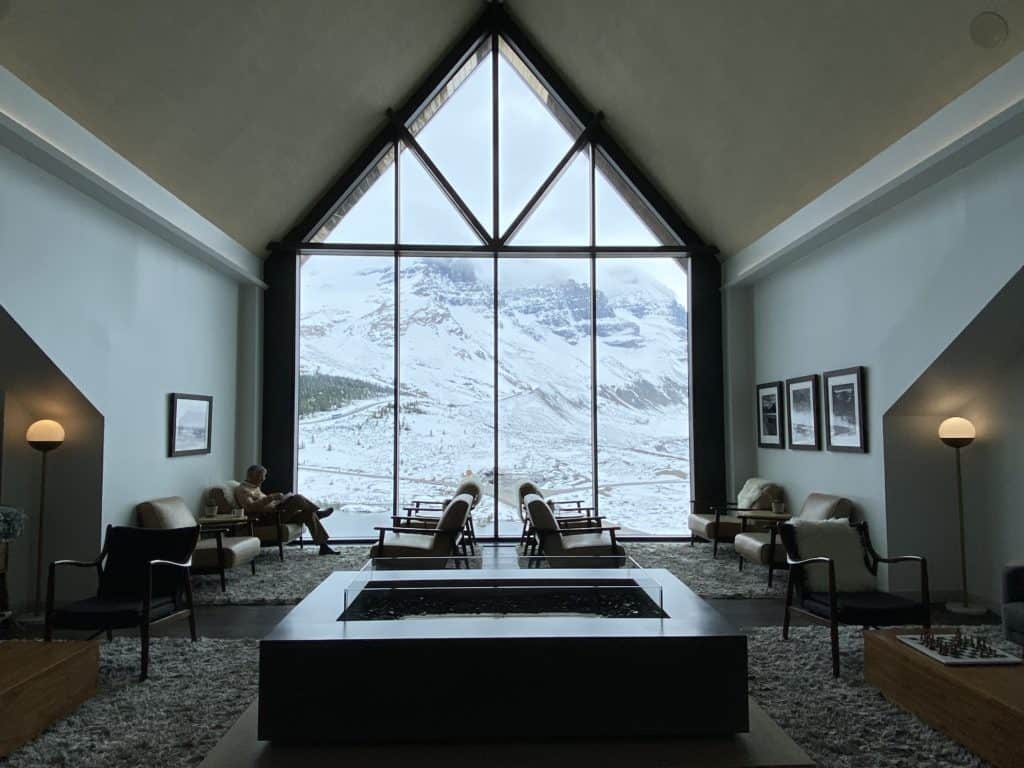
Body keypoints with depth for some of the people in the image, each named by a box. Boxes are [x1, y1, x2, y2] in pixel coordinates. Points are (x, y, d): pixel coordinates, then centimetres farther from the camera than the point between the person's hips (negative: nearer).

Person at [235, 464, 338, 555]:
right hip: (267, 517, -10)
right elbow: (250, 507, -24)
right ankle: (317, 512, -2)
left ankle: (324, 546, -5)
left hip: (276, 513, 10)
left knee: (308, 514, -5)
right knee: (297, 498, -26)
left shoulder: (255, 487, 23)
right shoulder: (242, 489, -7)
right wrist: (270, 497, -27)